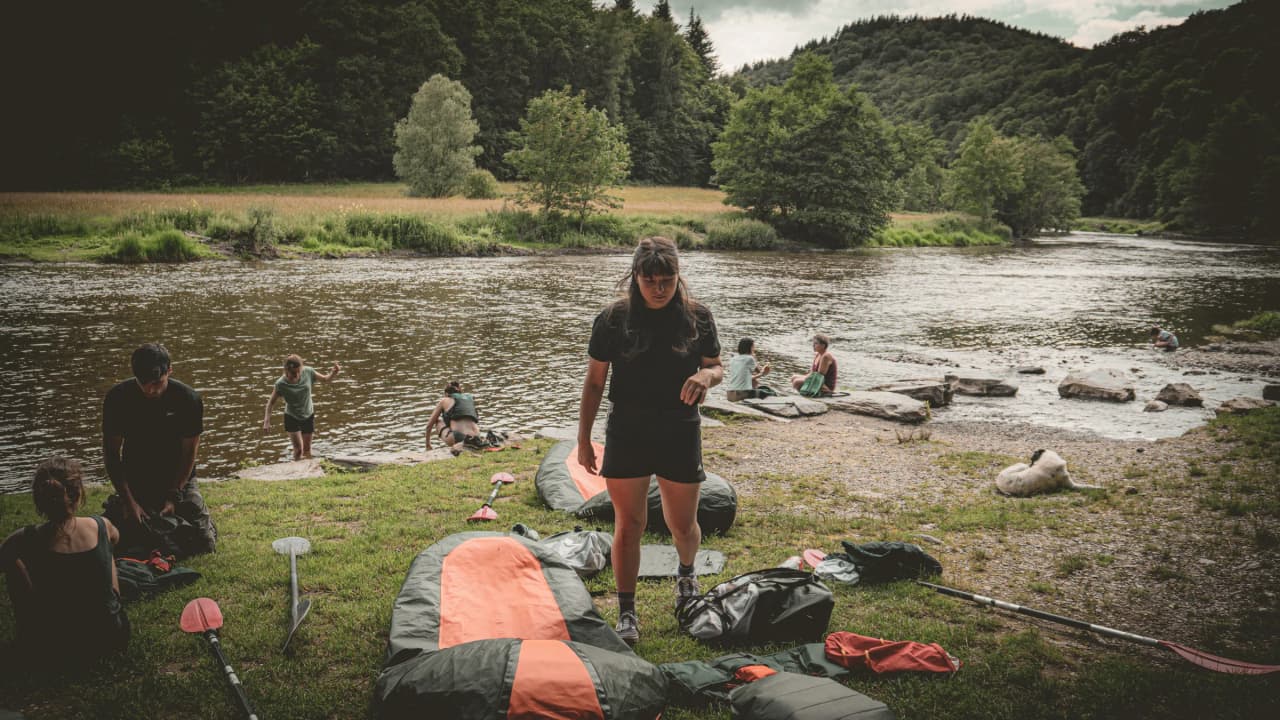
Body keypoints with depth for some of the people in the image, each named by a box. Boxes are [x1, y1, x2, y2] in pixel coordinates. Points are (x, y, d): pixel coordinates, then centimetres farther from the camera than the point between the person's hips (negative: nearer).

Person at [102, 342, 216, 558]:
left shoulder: (188, 400, -17)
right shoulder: (118, 398, -15)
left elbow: (189, 453, -9)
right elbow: (111, 453, -9)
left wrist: (174, 497, -16)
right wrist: (128, 500, -17)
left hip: (178, 481, 0)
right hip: (134, 482, 1)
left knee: (205, 543, -10)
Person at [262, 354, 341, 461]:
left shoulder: (308, 372, -17)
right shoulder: (281, 384, -24)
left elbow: (325, 379, -2)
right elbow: (271, 402, -14)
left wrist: (334, 373, -23)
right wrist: (266, 421, -23)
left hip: (308, 415, 3)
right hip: (292, 417, -3)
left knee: (307, 450, 14)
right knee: (298, 450, -11)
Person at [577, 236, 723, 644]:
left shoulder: (697, 318, -3)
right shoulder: (614, 320, -7)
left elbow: (717, 368, 7)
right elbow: (594, 382, -1)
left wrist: (706, 376, -18)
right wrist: (584, 438, -1)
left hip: (680, 436, 1)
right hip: (627, 437, -1)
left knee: (682, 525, 12)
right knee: (628, 526, 2)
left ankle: (686, 574, 46)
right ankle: (627, 614, 15)